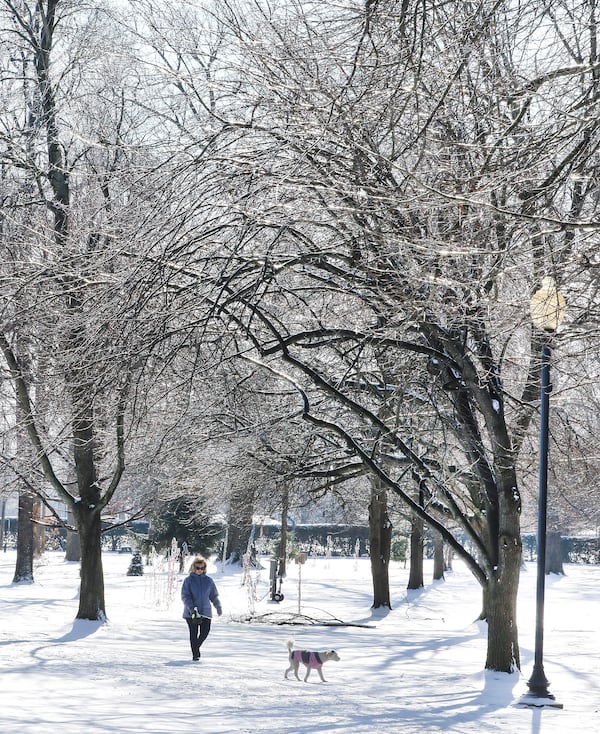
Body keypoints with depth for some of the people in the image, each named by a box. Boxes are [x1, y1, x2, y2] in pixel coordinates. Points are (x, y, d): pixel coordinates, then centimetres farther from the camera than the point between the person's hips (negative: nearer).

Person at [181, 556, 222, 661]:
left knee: (205, 632, -3)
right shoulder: (188, 580, -2)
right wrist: (191, 608, -19)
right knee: (194, 633, -1)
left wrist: (218, 607, 20)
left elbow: (214, 595, 17)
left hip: (205, 611, 2)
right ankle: (195, 654, 9)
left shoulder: (208, 580, 7)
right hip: (191, 613, -2)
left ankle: (196, 647, 24)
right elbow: (185, 596, -7)